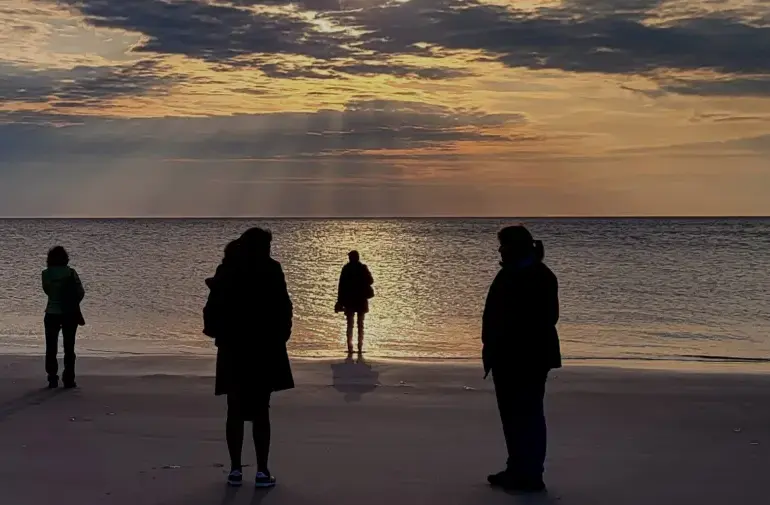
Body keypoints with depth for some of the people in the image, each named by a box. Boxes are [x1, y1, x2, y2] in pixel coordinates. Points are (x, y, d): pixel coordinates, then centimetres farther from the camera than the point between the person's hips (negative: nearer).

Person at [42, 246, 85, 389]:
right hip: (69, 314, -1)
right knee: (69, 348, 6)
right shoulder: (70, 273, -10)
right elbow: (81, 293, -8)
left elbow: (47, 290, 9)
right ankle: (69, 380, 4)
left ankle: (52, 379, 7)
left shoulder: (46, 274, -4)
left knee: (51, 349, 10)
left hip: (51, 314, 1)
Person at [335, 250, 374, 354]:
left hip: (349, 300, 0)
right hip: (361, 300, 0)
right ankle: (360, 347, 1)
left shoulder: (346, 269, -4)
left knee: (350, 324, 5)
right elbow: (370, 281, 0)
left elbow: (341, 285, -5)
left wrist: (340, 301, -1)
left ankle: (350, 347, -3)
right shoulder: (363, 268, -4)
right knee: (360, 324, 7)